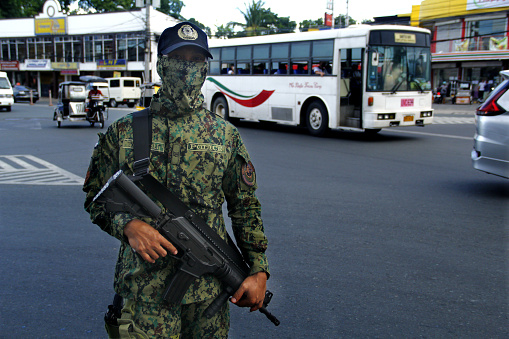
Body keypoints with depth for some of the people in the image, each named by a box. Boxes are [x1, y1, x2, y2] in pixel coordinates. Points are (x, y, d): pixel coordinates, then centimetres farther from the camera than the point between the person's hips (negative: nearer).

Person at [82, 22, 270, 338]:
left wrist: (259, 270, -2)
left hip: (211, 286, 2)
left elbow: (246, 207, 5)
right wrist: (128, 225, -14)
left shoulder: (226, 134, 3)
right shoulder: (123, 132, 0)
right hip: (145, 287, -1)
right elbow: (95, 198, 6)